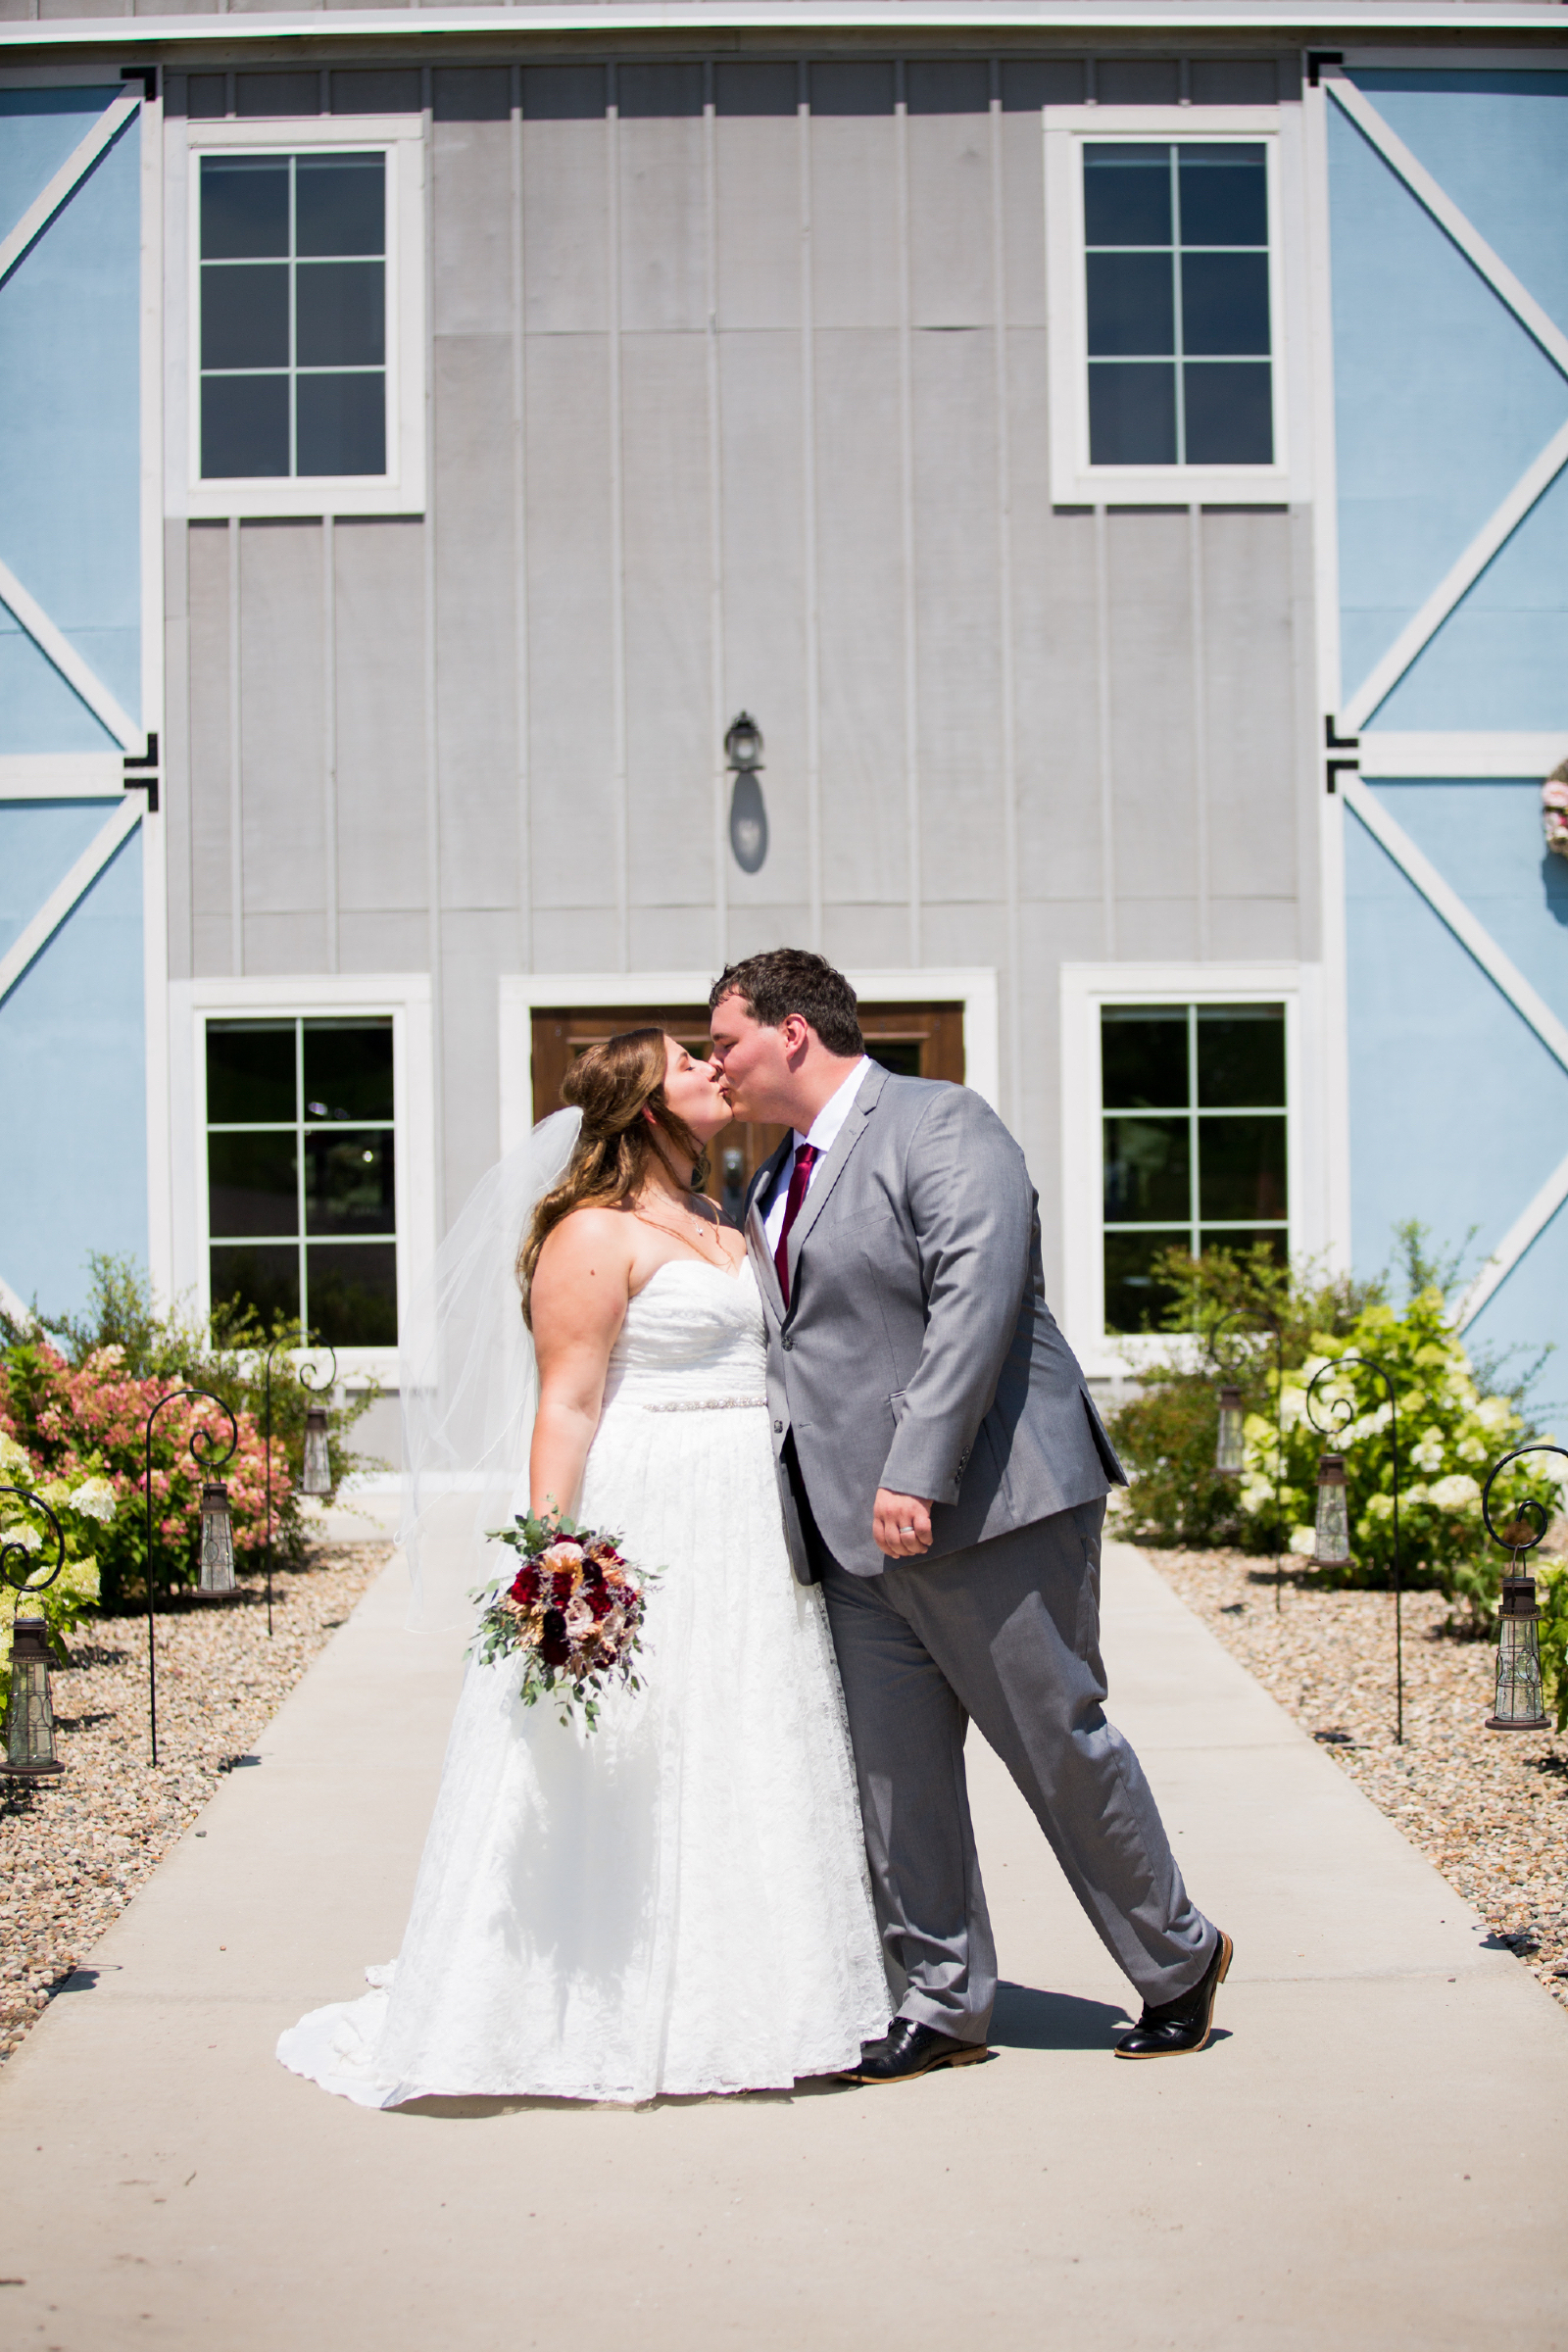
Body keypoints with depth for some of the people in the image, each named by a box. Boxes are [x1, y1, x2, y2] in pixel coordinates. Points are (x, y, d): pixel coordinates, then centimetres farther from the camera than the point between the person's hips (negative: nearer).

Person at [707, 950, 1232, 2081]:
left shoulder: (940, 1124, -8)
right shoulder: (775, 1183, 19)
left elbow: (975, 1300, -19)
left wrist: (917, 1477, -25)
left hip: (988, 1506, -8)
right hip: (858, 1531, 8)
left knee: (1061, 1744, 2)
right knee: (895, 1769, 6)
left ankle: (1177, 1957, 20)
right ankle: (944, 2000, 17)